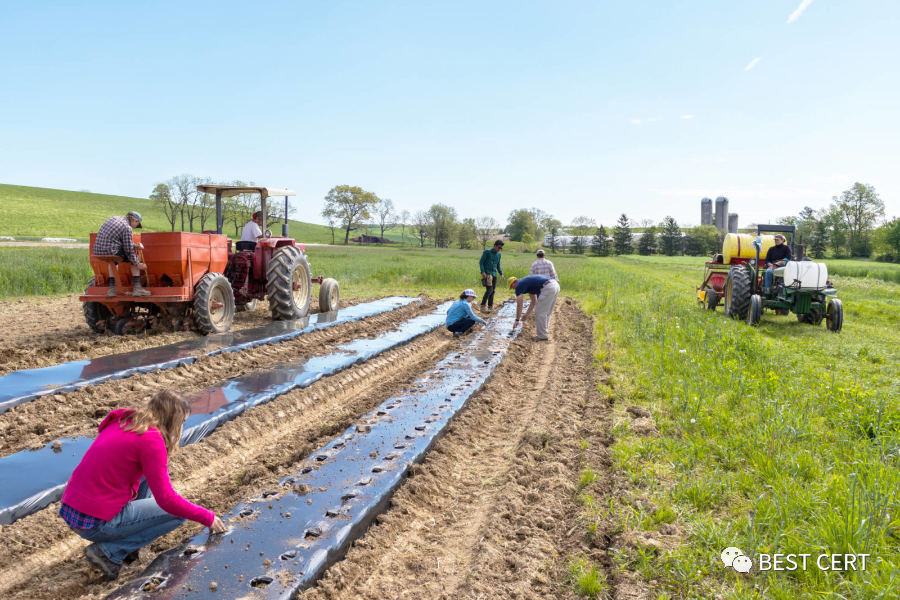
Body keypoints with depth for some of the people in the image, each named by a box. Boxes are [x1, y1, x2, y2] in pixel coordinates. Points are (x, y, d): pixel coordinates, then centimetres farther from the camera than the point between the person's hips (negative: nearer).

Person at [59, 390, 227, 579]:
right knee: (178, 513, 1)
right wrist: (208, 518, -8)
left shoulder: (123, 421, 7)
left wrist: (132, 493, 10)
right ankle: (109, 551, -2)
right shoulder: (151, 439, -18)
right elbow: (166, 499, -18)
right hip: (94, 524, -9)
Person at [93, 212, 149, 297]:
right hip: (110, 252, -8)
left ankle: (112, 288, 31)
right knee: (135, 257, 12)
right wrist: (138, 264, 3)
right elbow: (128, 251, -8)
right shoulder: (127, 228, -9)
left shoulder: (113, 219, 17)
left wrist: (135, 246, 22)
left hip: (97, 251, 8)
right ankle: (137, 288, 7)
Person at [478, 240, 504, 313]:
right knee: (489, 290, -17)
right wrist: (482, 271, -17)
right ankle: (483, 306, -14)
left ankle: (490, 307, 13)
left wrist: (501, 273, 10)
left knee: (492, 291, 6)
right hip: (487, 274, -7)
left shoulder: (498, 254, 14)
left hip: (494, 274, 7)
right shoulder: (487, 252, -5)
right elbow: (481, 262, -6)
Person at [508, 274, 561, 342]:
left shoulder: (519, 285, 5)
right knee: (546, 313, 20)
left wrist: (517, 320, 13)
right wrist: (527, 315, 39)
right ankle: (544, 333, 27)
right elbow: (534, 301, 36)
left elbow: (519, 305, 5)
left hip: (548, 287, -9)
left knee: (540, 313, 3)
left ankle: (542, 336, 9)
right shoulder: (527, 283, 30)